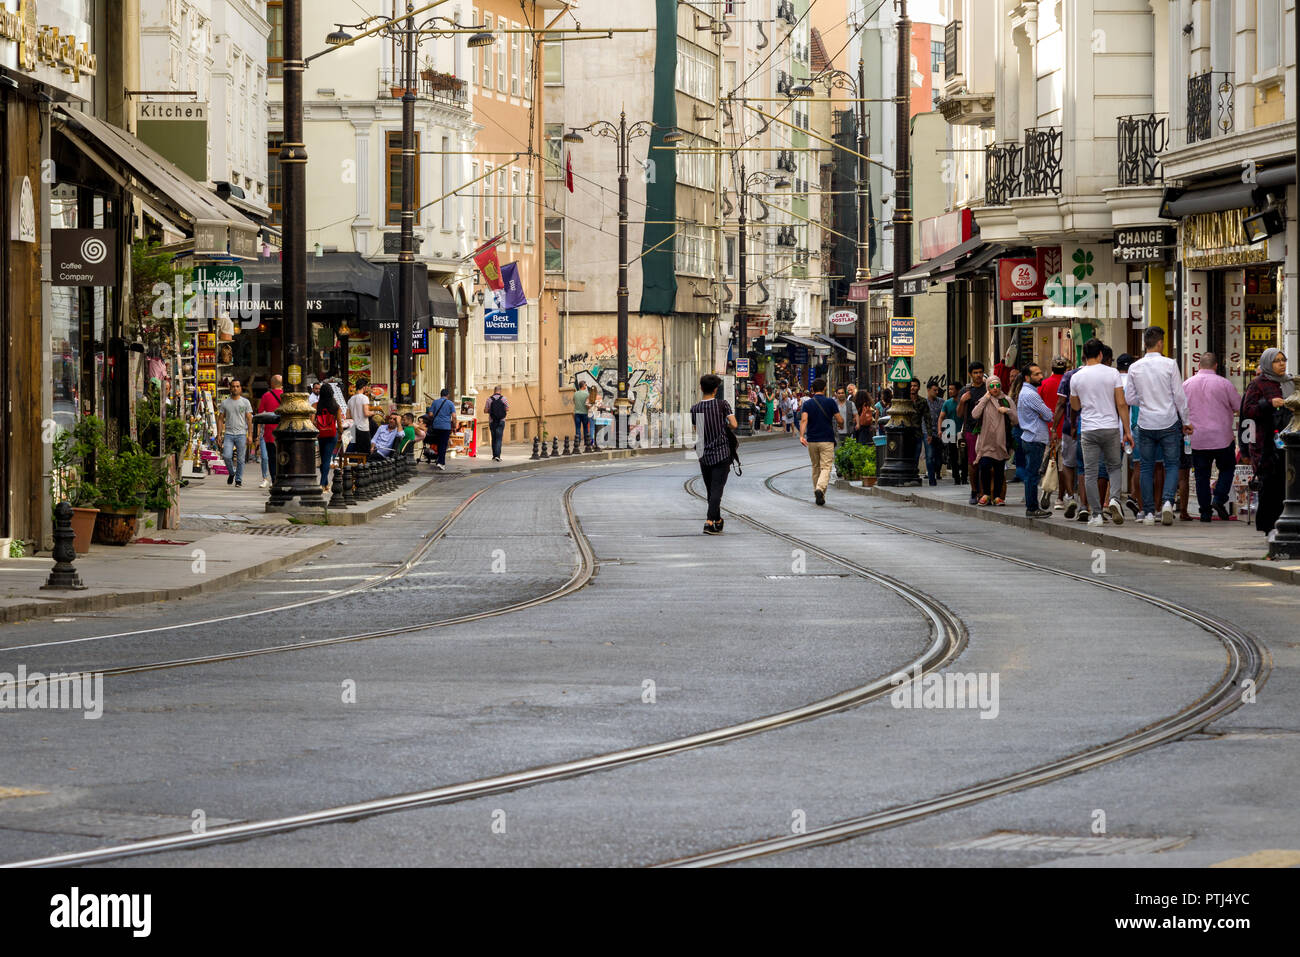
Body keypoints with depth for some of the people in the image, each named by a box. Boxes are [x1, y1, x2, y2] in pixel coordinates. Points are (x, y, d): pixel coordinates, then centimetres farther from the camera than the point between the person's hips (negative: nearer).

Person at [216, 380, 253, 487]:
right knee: (226, 456, -13)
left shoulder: (245, 402, 4)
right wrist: (219, 435, 2)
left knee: (240, 459, 0)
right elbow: (220, 419, 10)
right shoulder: (225, 402, 9)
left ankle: (238, 480, 10)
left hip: (241, 434, -1)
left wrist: (250, 435, -6)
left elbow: (249, 419, 2)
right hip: (228, 434, 1)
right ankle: (231, 473, 14)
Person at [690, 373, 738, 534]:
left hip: (704, 455, 3)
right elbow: (734, 424, -11)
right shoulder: (722, 404, -8)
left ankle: (718, 521, 27)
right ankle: (709, 522, -18)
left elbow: (696, 430, 10)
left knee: (711, 490, 15)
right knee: (717, 489, -5)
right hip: (722, 453, -3)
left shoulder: (695, 409, 0)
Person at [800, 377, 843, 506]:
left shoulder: (807, 404, 2)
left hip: (811, 441, 3)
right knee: (826, 468, -5)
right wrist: (841, 425, 18)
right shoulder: (830, 402, -3)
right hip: (827, 440, -3)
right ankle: (820, 489, -30)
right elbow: (840, 420, -4)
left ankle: (818, 496, 23)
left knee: (816, 467, 17)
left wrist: (801, 435, -21)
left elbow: (804, 419, -13)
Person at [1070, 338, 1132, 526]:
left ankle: (1096, 514, 1)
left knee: (1090, 473, 4)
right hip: (1111, 428, 0)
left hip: (1088, 431, 0)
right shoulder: (1112, 373, -3)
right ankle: (1114, 499, -9)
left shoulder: (1076, 378, 0)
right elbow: (1121, 404, -4)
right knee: (1114, 467, 16)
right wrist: (1127, 431, 1)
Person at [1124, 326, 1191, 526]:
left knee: (1147, 467, 8)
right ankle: (1168, 500, -17)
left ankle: (1148, 512, 6)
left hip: (1145, 424, 2)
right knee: (1172, 464, 6)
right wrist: (1185, 421, 4)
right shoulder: (1169, 364, -8)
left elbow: (1129, 397, 3)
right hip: (1168, 423, -2)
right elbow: (1179, 395, -5)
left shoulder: (1135, 368, 0)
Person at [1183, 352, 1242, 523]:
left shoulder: (1186, 385, 2)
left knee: (1202, 475, 8)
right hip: (1222, 437, -2)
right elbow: (1240, 407, 1)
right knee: (1227, 468, 16)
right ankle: (1219, 499, -2)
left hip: (1197, 438, 2)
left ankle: (1205, 512, 6)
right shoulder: (1224, 384, -6)